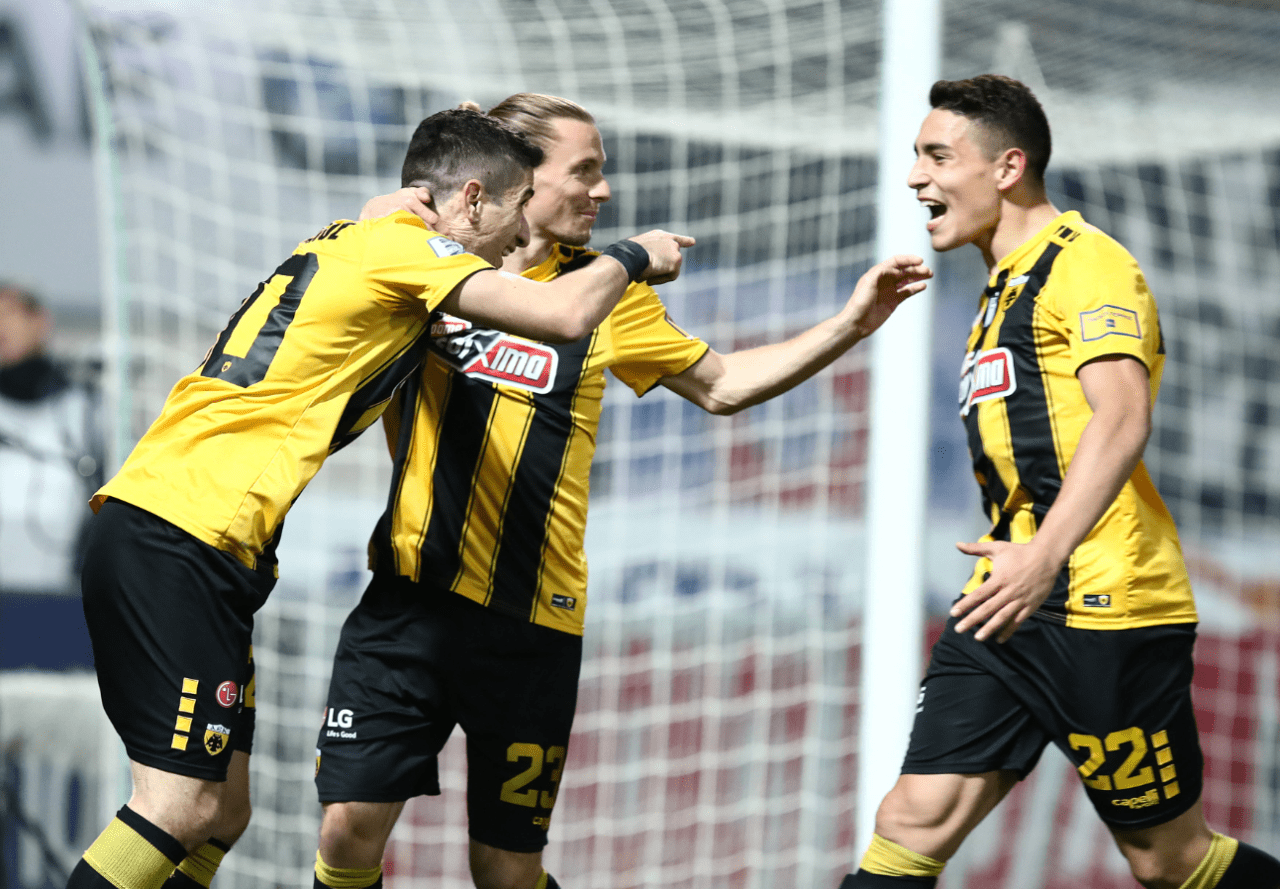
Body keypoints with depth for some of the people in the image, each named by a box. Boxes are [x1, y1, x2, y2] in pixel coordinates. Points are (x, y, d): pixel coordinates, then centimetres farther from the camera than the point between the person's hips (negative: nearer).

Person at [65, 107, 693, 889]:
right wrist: (631, 257, 5)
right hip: (183, 539, -10)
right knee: (180, 807, -14)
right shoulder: (400, 246, -6)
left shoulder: (349, 245, 20)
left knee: (223, 812, 9)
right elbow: (564, 317, -15)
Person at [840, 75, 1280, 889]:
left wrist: (1045, 556, -33)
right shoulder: (1005, 287, 23)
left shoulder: (1086, 261, -7)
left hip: (1104, 609, -8)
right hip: (1010, 612, 8)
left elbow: (1122, 418, -22)